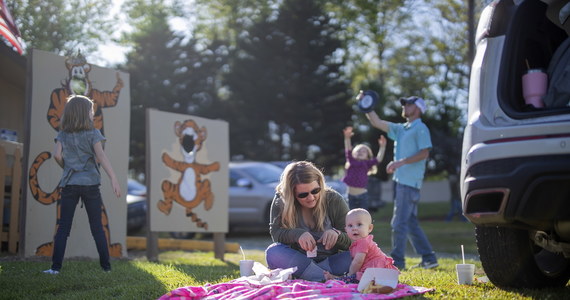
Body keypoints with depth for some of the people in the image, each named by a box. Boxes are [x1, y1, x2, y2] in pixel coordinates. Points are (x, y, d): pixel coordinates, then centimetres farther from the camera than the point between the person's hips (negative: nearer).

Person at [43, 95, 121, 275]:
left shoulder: (63, 134, 5)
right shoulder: (93, 133, -3)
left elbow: (57, 155, -6)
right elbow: (100, 156, -14)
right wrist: (113, 179, -20)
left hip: (69, 184, 2)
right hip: (90, 183, -1)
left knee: (63, 227, 3)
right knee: (97, 228, 6)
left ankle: (56, 266, -5)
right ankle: (106, 266, 8)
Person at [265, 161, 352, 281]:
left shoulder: (334, 200, -6)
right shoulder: (280, 201, -5)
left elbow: (351, 241, -6)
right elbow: (275, 233, -13)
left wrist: (336, 234, -30)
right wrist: (298, 234, -33)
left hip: (330, 261, 0)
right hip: (299, 259, 0)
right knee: (272, 253, -31)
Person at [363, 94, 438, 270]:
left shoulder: (420, 128, -5)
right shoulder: (401, 129, 21)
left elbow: (424, 153, -15)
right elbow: (377, 123, 22)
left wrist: (401, 162, -20)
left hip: (410, 182, -9)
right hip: (401, 181, 9)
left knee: (399, 222, -9)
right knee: (411, 223, 10)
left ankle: (397, 261, -5)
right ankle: (428, 259, 15)